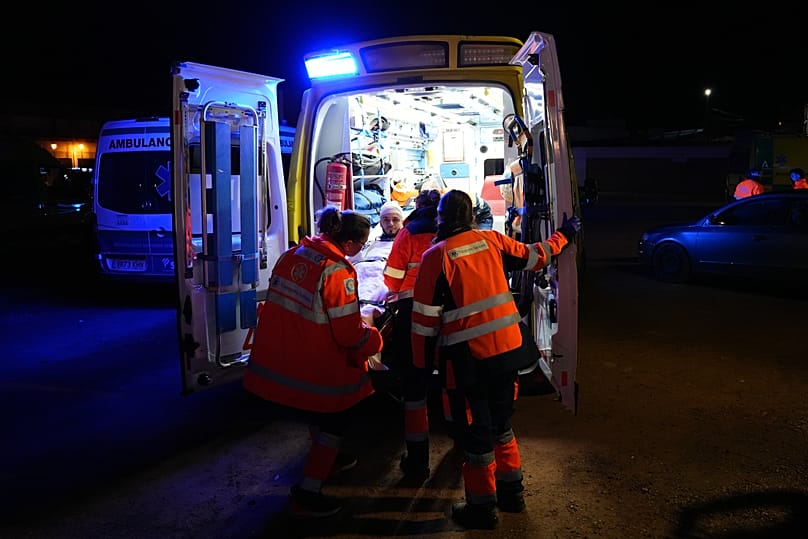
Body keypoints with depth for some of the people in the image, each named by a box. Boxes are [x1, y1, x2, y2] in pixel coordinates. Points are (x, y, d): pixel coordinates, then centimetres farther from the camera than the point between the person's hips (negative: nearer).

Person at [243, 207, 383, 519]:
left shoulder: (292, 255, 0)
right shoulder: (337, 271, -23)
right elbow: (349, 333, -20)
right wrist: (374, 339, 1)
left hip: (278, 358, 8)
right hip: (316, 365, -8)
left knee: (319, 409, 31)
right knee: (337, 416, 14)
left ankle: (326, 457, 53)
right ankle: (306, 494, 17)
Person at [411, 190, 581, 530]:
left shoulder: (436, 256, -10)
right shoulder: (491, 240, 3)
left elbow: (425, 316, -9)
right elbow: (535, 257, 17)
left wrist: (422, 362, 1)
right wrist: (564, 235, 35)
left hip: (468, 357, -5)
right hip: (507, 348, 5)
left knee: (475, 431, 9)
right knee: (500, 422, 22)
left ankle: (482, 507, 23)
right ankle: (511, 492, 36)